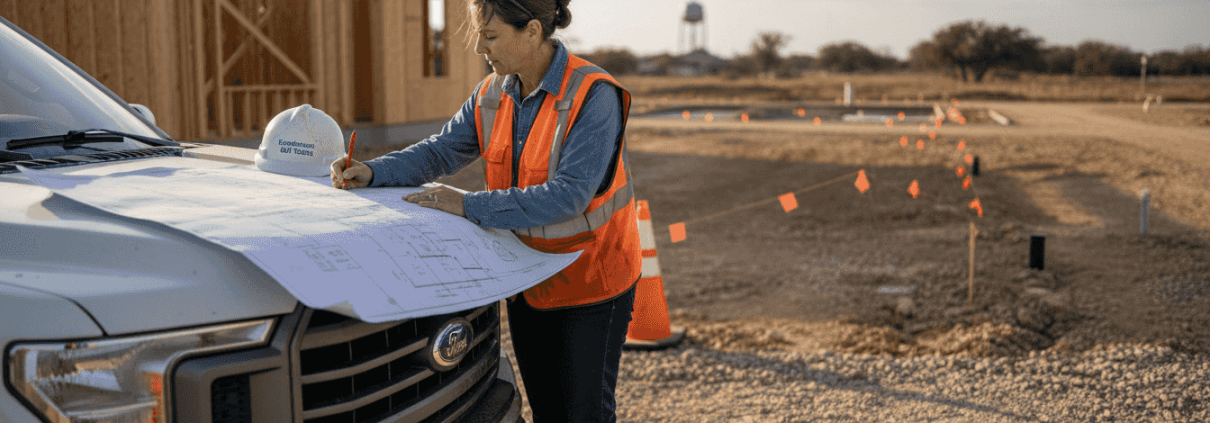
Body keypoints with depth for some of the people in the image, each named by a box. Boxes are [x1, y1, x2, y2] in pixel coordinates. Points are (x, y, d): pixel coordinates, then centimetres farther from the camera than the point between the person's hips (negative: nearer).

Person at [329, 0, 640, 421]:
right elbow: (440, 150, 5)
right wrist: (372, 172, -12)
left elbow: (569, 193, -31)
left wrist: (469, 206, -31)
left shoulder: (594, 96, -23)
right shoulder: (493, 94, -1)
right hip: (528, 283, 6)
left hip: (593, 283, -6)